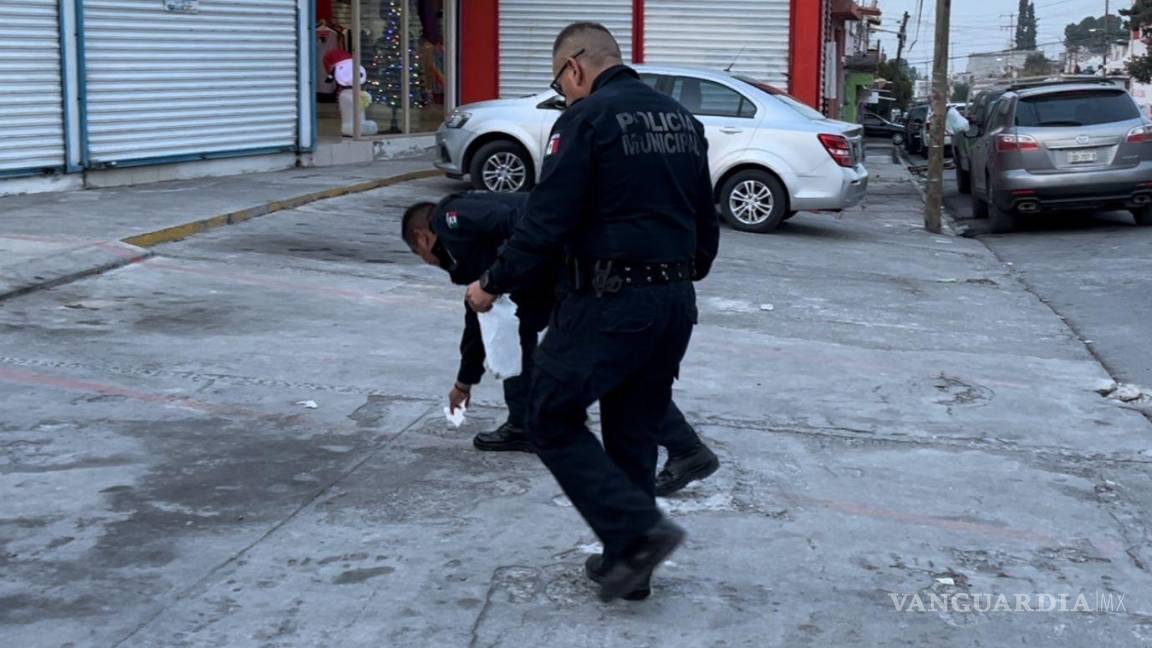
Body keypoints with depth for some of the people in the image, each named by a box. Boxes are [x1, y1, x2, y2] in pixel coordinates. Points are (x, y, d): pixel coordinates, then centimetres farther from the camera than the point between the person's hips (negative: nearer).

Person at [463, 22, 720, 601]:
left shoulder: (587, 118, -10)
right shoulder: (682, 119, 14)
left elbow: (547, 219, -15)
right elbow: (707, 222, 20)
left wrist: (495, 284, -3)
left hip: (608, 303, -8)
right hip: (675, 304, 8)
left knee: (552, 421, 4)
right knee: (634, 433, 17)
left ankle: (637, 531, -6)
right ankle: (628, 565, 22)